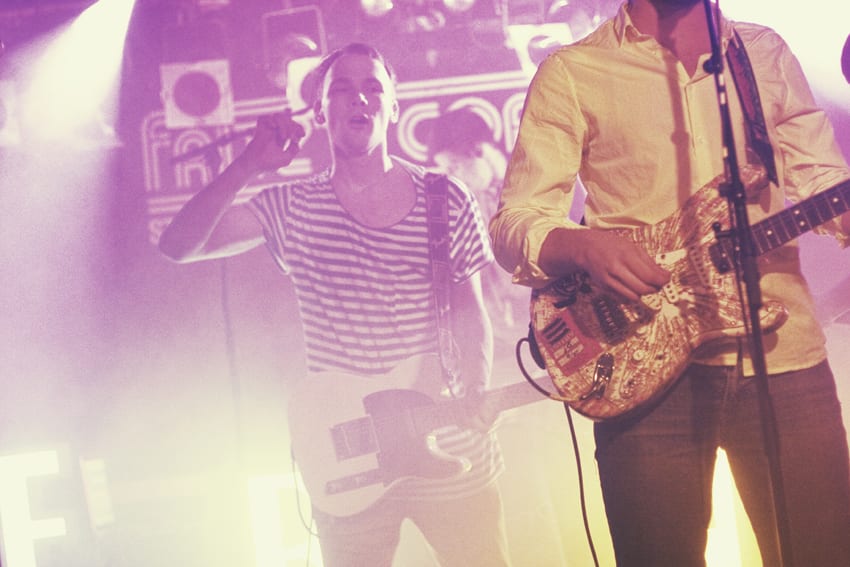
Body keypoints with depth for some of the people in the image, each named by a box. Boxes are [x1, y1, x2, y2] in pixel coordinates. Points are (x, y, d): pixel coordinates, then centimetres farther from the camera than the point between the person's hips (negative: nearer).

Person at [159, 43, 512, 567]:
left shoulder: (447, 201, 3)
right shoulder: (293, 208, 1)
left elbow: (470, 310, 10)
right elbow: (179, 246, -9)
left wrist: (475, 394, -8)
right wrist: (251, 165, -20)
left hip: (451, 455, 1)